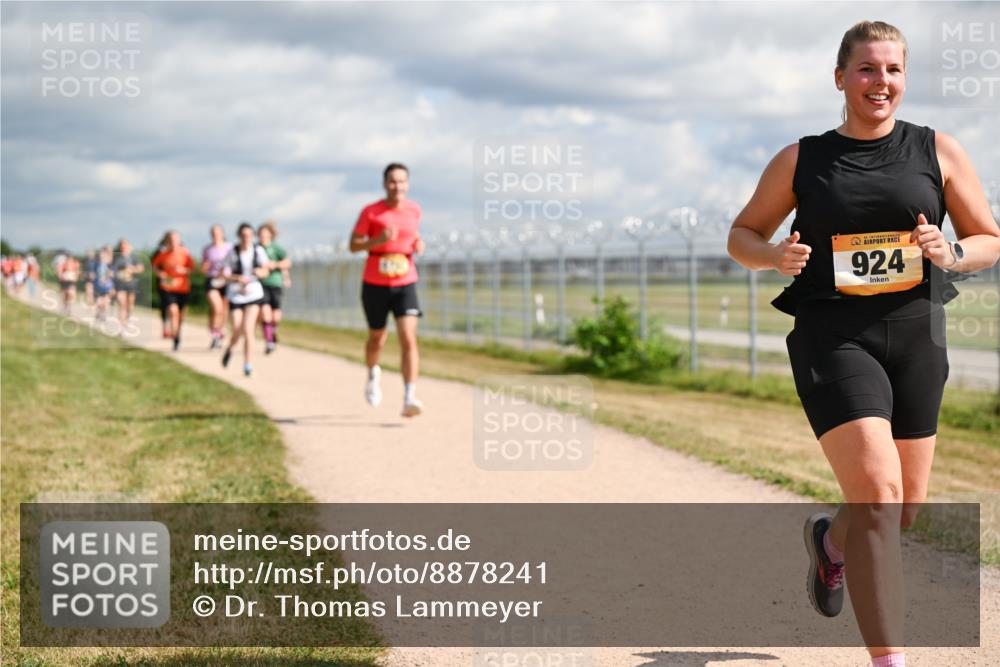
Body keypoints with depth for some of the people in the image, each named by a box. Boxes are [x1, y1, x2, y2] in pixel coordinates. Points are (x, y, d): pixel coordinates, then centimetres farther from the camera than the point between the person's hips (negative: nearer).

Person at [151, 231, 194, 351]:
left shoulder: (185, 253, -3)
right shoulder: (163, 254, -2)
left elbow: (192, 268, 1)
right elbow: (155, 265, 13)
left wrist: (183, 270, -17)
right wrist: (159, 273, -7)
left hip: (183, 288, 1)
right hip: (168, 287, -1)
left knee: (180, 314, 13)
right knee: (173, 311, -17)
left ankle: (178, 333, 39)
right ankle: (176, 340, -15)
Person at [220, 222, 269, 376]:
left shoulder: (258, 250, -5)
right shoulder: (233, 253, -8)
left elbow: (266, 271, 1)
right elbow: (226, 275, -4)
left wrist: (261, 272, -22)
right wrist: (238, 278, -23)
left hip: (254, 294, 0)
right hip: (236, 294, 0)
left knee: (248, 329, -13)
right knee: (237, 332, 2)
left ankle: (247, 364, -3)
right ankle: (229, 349, 36)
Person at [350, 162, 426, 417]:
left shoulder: (414, 210, 4)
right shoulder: (371, 212, -6)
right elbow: (354, 245, -4)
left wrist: (418, 244, -1)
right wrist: (378, 240, -21)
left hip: (405, 283, 1)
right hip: (375, 284, -1)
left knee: (409, 339, -16)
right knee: (377, 339, 14)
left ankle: (409, 398, -21)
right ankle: (373, 374, 48)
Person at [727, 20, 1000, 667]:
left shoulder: (939, 152, 6)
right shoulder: (800, 161, 4)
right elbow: (742, 235, 13)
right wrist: (776, 256, -9)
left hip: (915, 337, 3)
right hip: (834, 339, -3)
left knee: (905, 509, 12)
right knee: (877, 492, -18)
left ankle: (831, 540, 48)